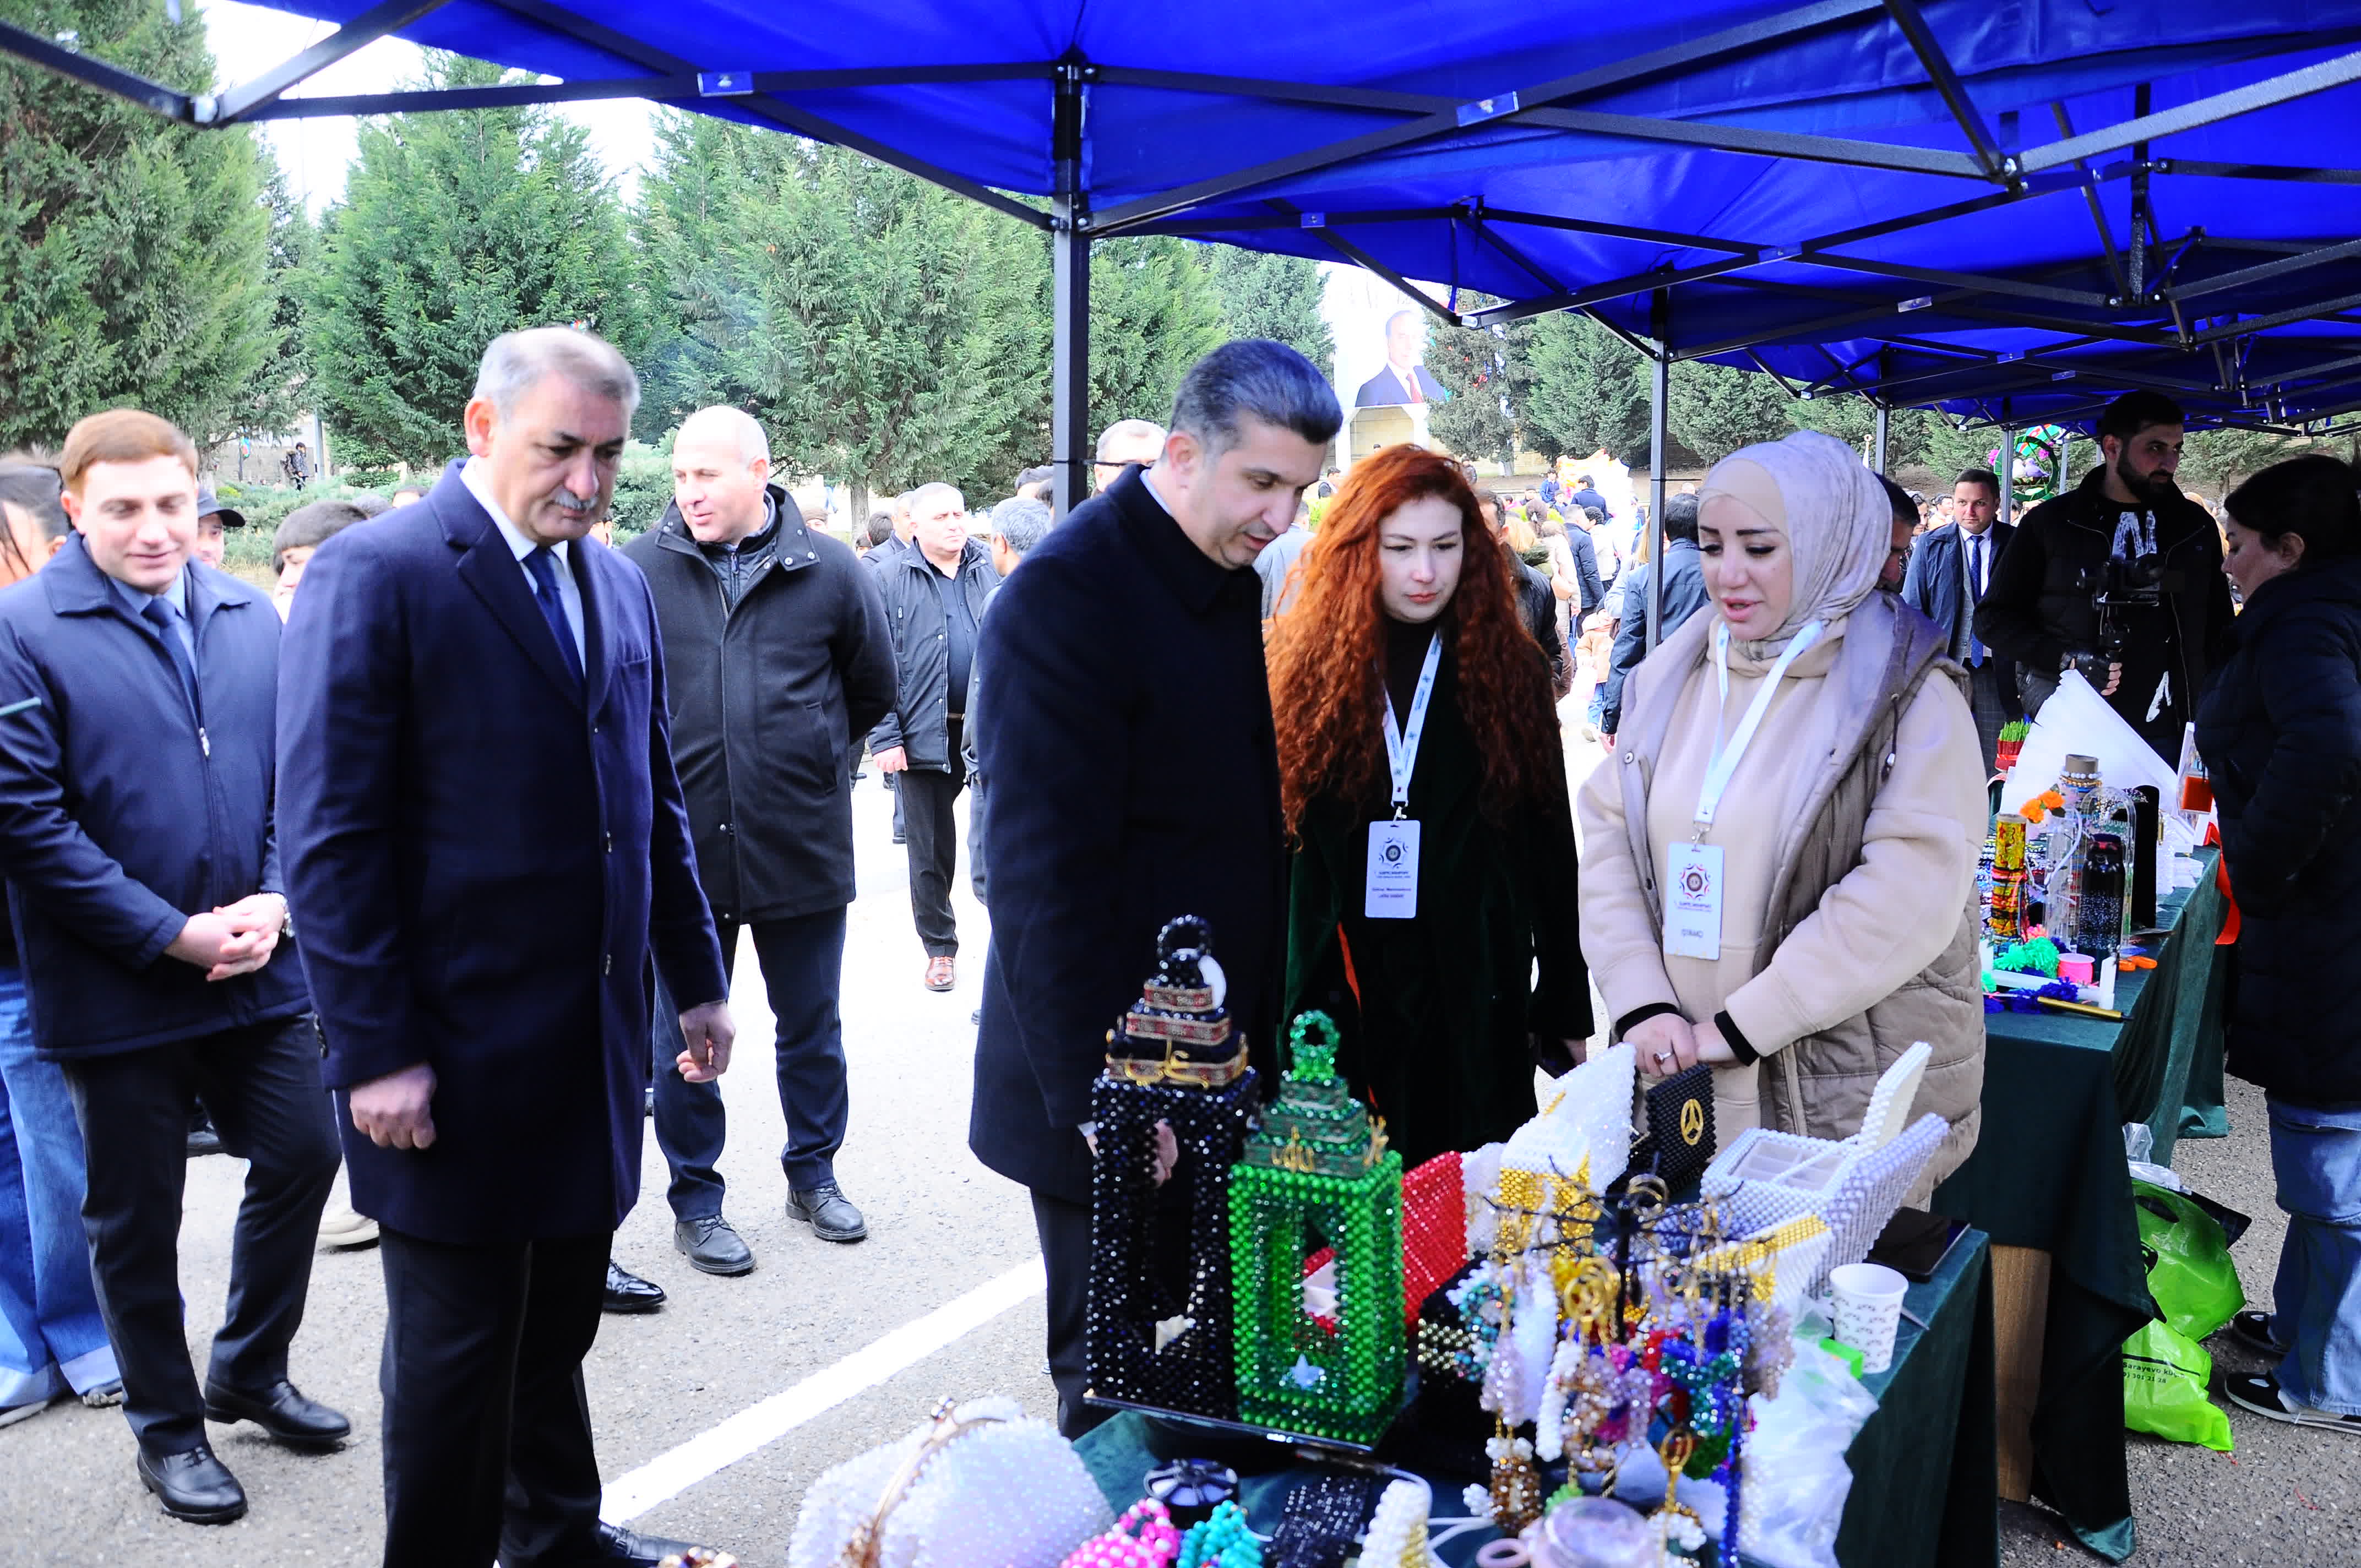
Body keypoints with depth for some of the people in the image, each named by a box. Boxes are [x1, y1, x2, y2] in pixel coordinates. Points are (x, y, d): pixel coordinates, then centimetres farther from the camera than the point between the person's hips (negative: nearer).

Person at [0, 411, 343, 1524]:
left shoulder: (252, 618, 4)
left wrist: (274, 900, -8)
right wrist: (170, 934, -17)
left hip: (256, 968, 4)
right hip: (115, 989, -4)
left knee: (302, 1156, 12)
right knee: (136, 1214, 10)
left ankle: (250, 1371, 35)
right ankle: (167, 1426, 30)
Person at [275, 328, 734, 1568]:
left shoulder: (619, 585, 10)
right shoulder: (374, 573, -11)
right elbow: (329, 837, -14)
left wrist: (696, 976, 14)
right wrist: (374, 1051, -16)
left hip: (594, 1042, 6)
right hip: (455, 1061, -6)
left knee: (558, 1323, 19)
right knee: (456, 1349, 7)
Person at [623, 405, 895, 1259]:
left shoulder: (828, 570, -2)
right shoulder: (638, 571, -3)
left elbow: (872, 689, 11)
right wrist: (666, 768, 7)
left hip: (803, 845, 1)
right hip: (684, 847, -1)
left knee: (812, 1026, 15)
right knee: (686, 1036, 9)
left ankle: (813, 1172, 33)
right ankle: (695, 1199, 24)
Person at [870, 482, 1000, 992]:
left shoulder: (994, 571, 7)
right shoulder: (891, 582, 1)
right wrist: (885, 737, -9)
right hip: (925, 736, -1)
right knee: (931, 851, 9)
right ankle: (939, 947, 23)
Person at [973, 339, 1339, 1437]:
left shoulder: (1234, 576, 9)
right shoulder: (1068, 594, -18)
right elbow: (1042, 871, -21)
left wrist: (1263, 1038, 12)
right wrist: (1095, 1100, -23)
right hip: (1113, 1093, -8)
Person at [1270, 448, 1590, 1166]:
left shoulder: (1509, 674, 3)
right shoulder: (1302, 672, 0)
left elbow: (1550, 849, 5)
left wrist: (1566, 1006, 5)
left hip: (1475, 1006, 1)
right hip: (1332, 1002, -1)